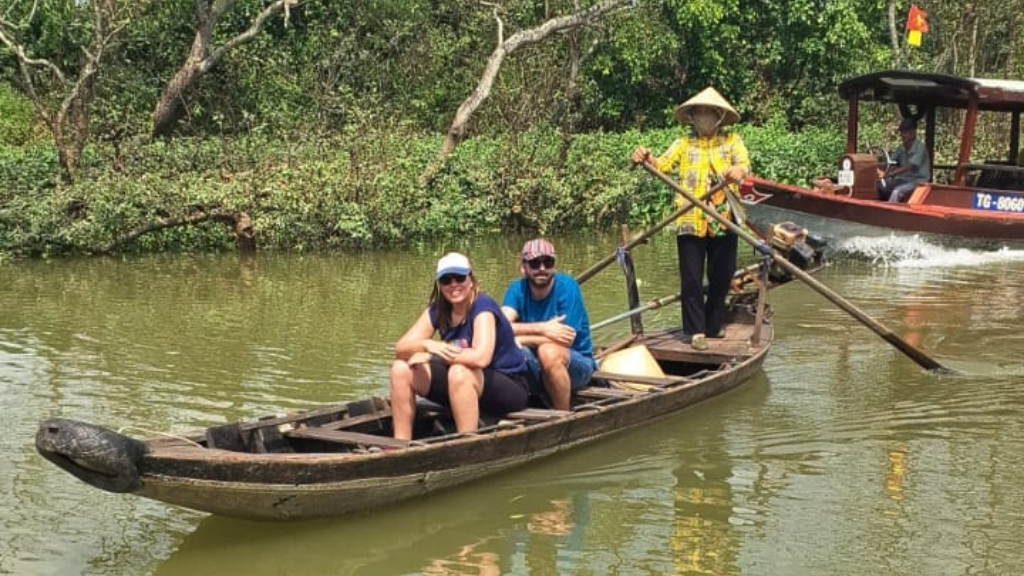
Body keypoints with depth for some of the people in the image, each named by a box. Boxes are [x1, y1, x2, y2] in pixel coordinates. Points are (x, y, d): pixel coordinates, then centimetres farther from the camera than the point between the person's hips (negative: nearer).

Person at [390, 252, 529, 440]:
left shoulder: (483, 306, -18)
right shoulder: (437, 311, 1)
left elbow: (481, 358, -34)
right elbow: (401, 348, -6)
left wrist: (433, 356, -25)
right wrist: (427, 345, -28)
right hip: (464, 390, 7)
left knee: (459, 372, -37)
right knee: (401, 369, -7)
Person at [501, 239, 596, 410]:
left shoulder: (567, 287, -14)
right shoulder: (517, 289, -4)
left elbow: (565, 340, -21)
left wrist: (521, 337, -21)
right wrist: (542, 329, -33)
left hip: (578, 365, -3)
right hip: (538, 371, 3)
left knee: (548, 351, -36)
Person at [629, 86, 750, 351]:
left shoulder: (732, 141, 9)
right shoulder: (684, 143, 10)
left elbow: (744, 164, -8)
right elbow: (663, 164, -4)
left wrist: (738, 170, -33)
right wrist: (647, 159, -27)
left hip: (724, 220, 1)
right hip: (690, 221, -1)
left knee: (722, 277, 9)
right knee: (691, 279, -3)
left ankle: (714, 325, 25)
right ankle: (695, 331, 3)